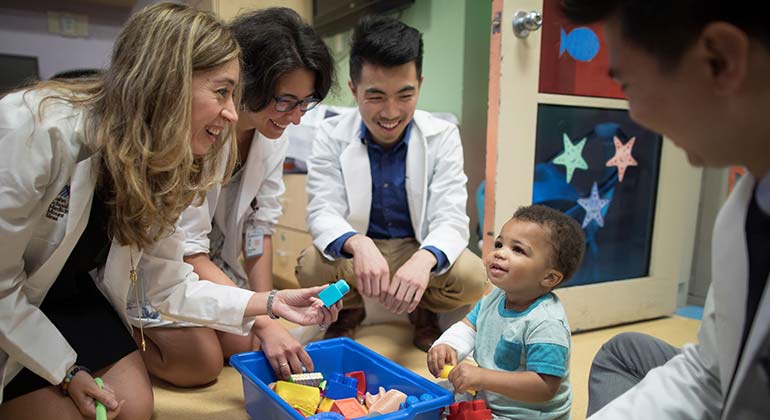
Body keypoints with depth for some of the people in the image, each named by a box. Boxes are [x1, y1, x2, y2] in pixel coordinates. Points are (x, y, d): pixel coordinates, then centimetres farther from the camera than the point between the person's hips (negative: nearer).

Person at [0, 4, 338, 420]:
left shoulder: (159, 160, -11)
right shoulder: (37, 129, -33)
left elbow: (168, 282, -10)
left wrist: (270, 302, -17)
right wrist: (65, 370, -18)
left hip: (71, 293, 5)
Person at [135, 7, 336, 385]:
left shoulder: (273, 134, -12)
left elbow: (259, 225, -6)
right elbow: (186, 252, -30)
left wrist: (265, 310, -9)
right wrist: (264, 322, -32)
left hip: (210, 255, 6)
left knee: (245, 344, -2)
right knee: (201, 362, -15)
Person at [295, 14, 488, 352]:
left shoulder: (442, 137, -12)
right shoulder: (331, 136, -11)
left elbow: (450, 217, -19)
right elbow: (323, 211, -19)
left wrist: (424, 258, -44)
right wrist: (358, 244, -44)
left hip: (420, 250, 0)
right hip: (355, 252, 0)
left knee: (472, 276, -28)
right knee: (311, 267, -30)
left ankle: (424, 313, 9)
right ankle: (348, 311, 8)